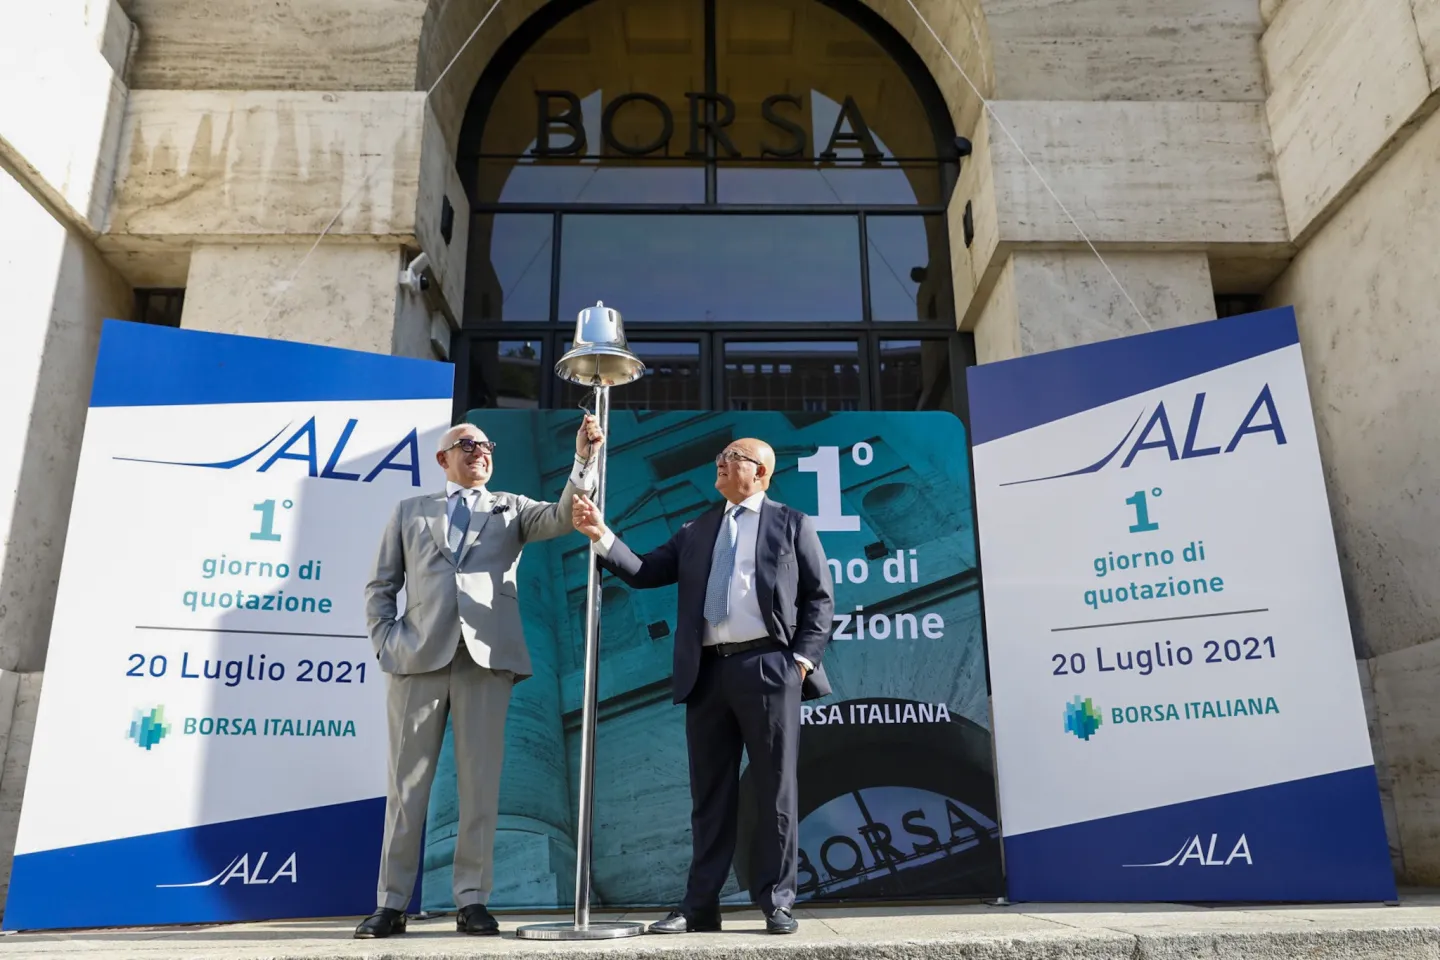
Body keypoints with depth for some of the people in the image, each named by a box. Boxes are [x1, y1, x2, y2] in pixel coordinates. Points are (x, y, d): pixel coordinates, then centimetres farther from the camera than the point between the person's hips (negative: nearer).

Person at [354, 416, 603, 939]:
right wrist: (386, 640, -1)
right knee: (408, 782, 4)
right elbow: (380, 586, 14)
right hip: (418, 657, 0)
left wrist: (583, 459, -15)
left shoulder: (510, 508, 17)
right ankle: (391, 902, 12)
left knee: (480, 782, 1)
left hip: (487, 657, 0)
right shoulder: (409, 511, 18)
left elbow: (563, 517, -1)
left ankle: (472, 900, 9)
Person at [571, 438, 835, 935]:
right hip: (707, 672, 4)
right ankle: (700, 905, 15)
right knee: (710, 793, 8)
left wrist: (803, 659, -6)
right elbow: (643, 572, 10)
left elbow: (820, 597, 4)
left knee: (775, 790, 2)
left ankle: (777, 902, 13)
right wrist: (601, 536, -4)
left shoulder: (792, 524, 8)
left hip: (769, 667, -3)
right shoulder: (695, 531, 19)